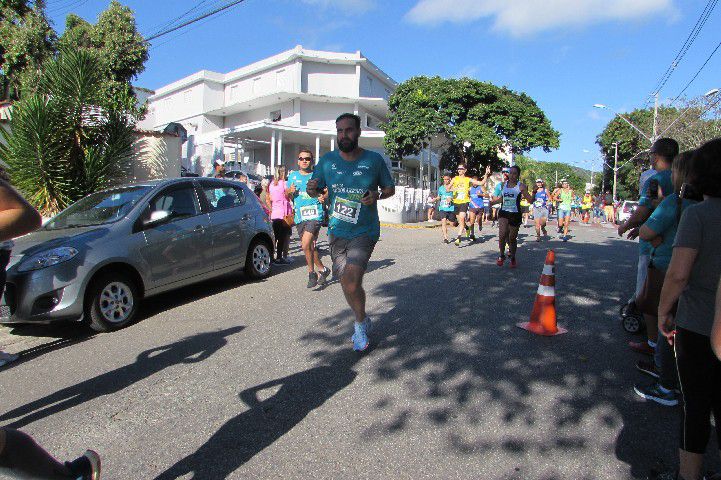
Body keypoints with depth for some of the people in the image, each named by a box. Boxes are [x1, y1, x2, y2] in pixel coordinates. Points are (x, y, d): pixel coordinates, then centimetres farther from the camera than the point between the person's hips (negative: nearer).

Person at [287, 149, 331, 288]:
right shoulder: (293, 175, 14)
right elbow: (287, 196, 21)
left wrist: (323, 197, -15)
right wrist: (290, 191, -1)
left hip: (315, 214, -5)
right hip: (299, 216, 5)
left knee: (306, 245, -19)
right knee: (310, 246, 13)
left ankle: (312, 273, -1)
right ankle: (322, 269, 32)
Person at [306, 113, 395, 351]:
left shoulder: (374, 160, -6)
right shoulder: (327, 160, 1)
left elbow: (390, 188, 6)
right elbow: (315, 191, 7)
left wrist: (377, 195, -15)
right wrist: (311, 189, -17)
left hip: (364, 231, -4)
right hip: (336, 231, 4)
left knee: (351, 283, -18)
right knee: (347, 283, 14)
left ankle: (360, 323, 10)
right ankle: (362, 322, 39)